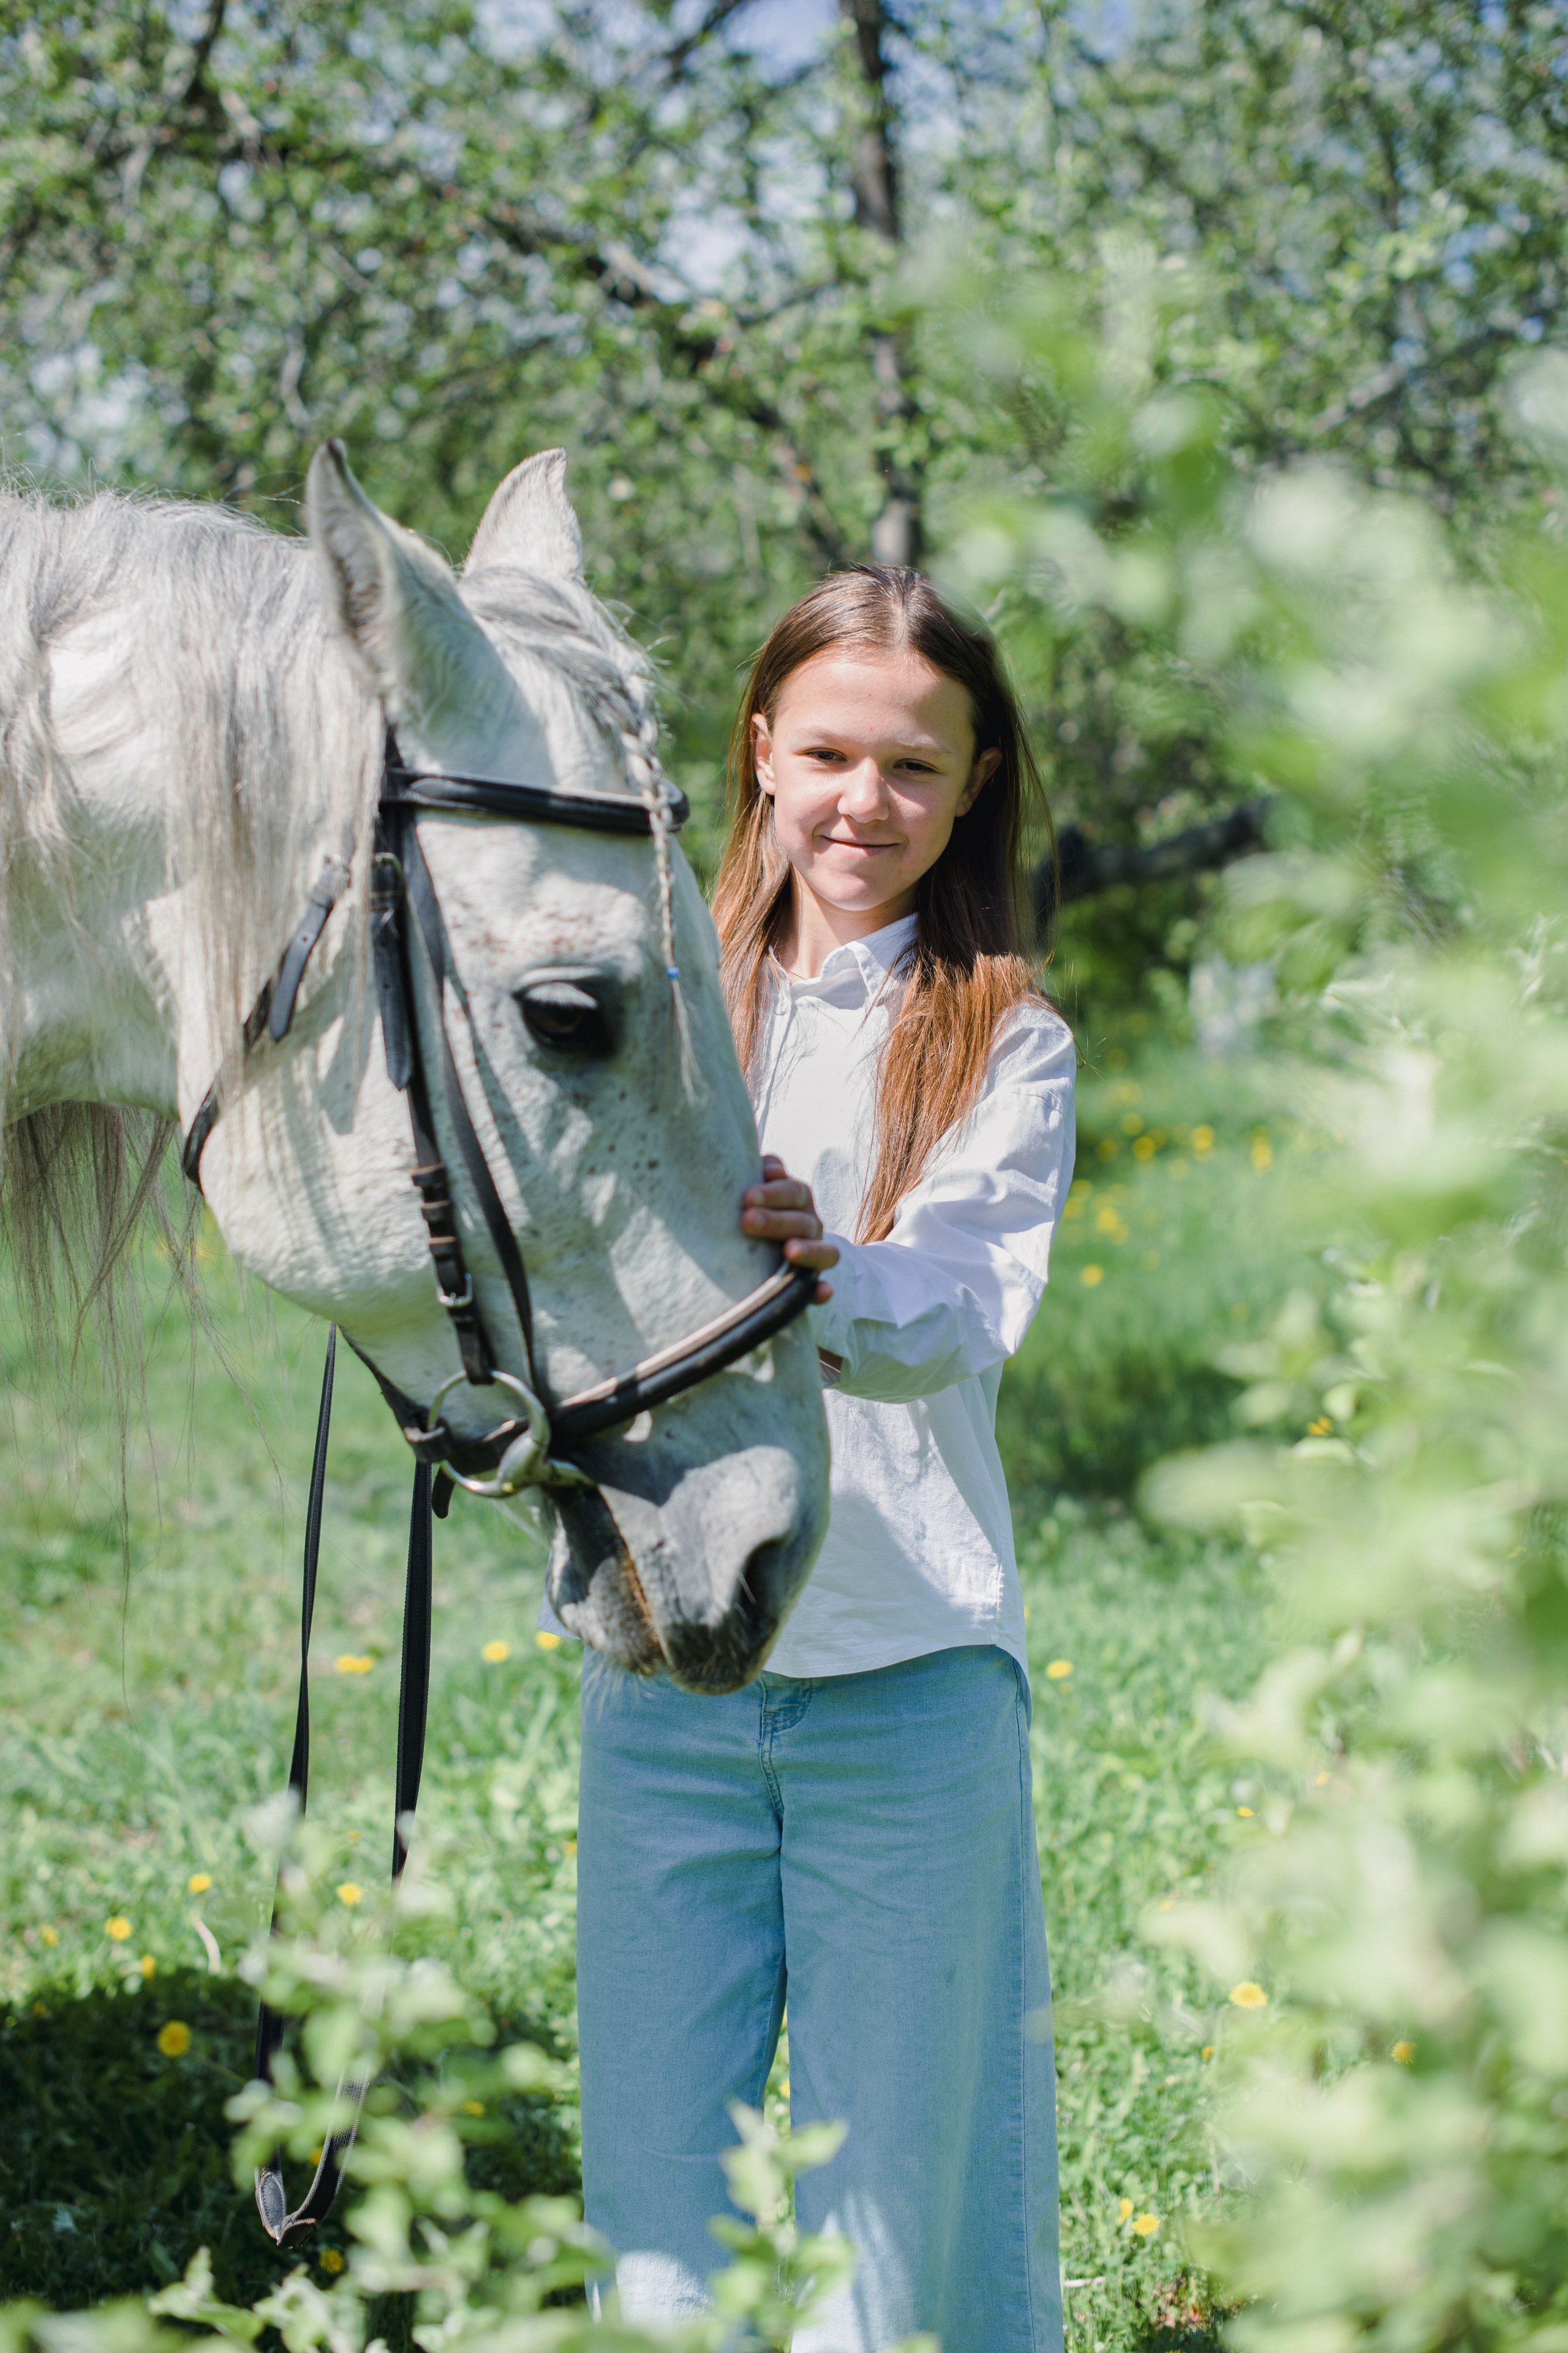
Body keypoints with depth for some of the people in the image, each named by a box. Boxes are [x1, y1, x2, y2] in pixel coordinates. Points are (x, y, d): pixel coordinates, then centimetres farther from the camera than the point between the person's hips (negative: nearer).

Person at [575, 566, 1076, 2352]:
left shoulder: (1008, 1047, 2)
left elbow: (962, 1322, -14)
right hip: (660, 1673, 2)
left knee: (896, 2198, 4)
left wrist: (827, 1274, -36)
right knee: (653, 2209, 7)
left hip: (909, 1684, -2)